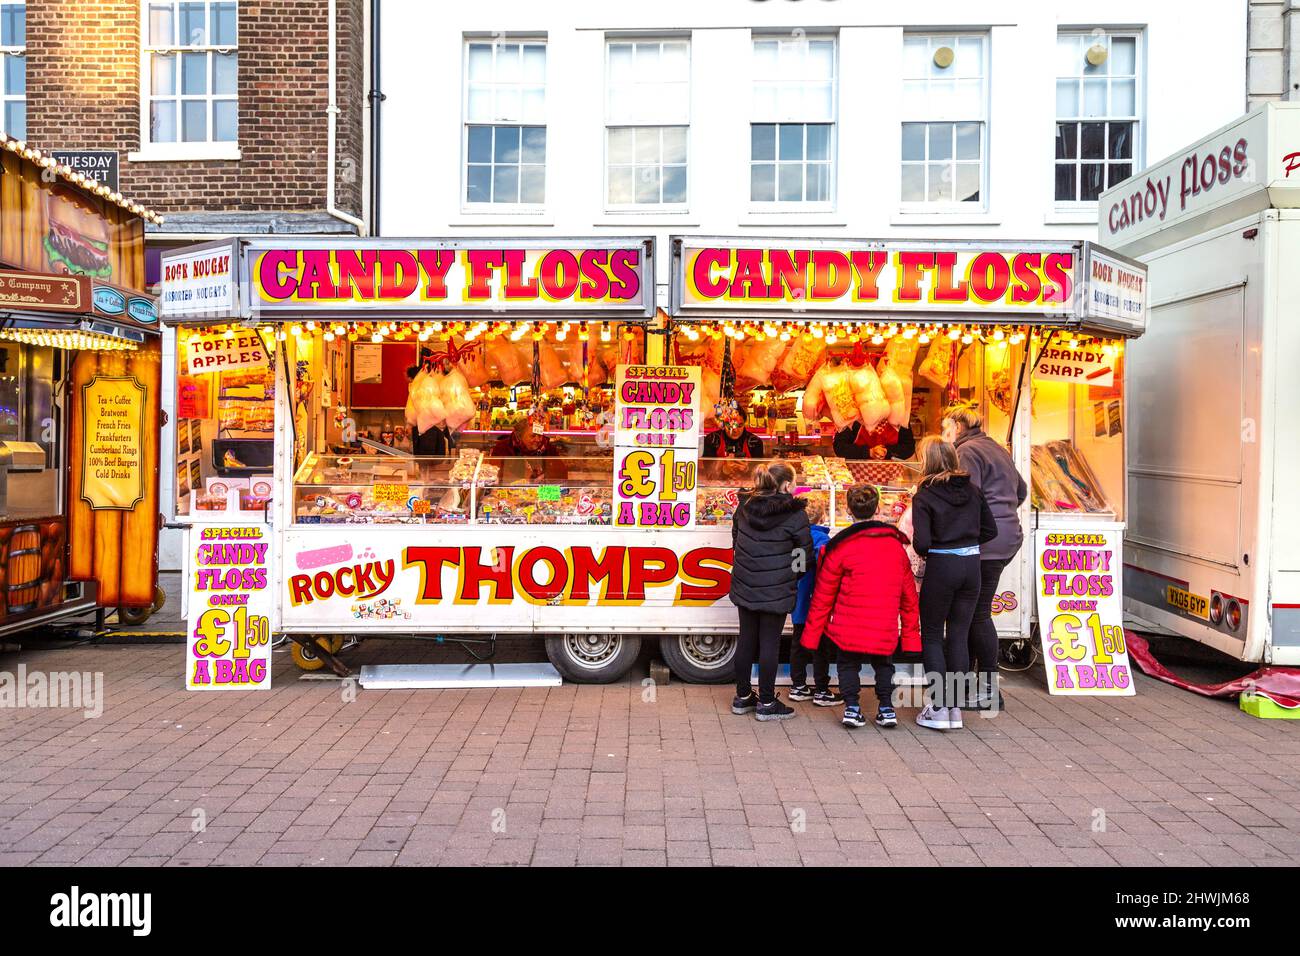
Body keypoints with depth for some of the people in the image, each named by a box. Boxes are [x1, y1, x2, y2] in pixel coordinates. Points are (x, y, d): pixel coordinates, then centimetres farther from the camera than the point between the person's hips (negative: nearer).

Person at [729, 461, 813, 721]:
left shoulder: (745, 507, 4)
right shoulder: (795, 515, -12)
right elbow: (804, 554, -6)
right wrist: (792, 576, 11)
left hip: (745, 587, 6)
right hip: (777, 590, -5)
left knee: (746, 639, 14)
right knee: (770, 643, 2)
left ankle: (743, 697, 23)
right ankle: (766, 703, 10)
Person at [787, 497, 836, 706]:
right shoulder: (821, 538, -17)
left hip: (798, 601, 8)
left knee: (798, 641, 16)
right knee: (821, 646, 2)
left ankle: (798, 686, 23)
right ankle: (821, 691, 7)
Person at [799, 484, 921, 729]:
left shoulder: (840, 546, -5)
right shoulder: (896, 544, 7)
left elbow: (822, 597, -1)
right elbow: (908, 595, 10)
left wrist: (811, 636, 6)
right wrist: (911, 636, 16)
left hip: (849, 629, -3)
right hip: (885, 631, 3)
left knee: (848, 663, 17)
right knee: (883, 663, 23)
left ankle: (852, 706, 4)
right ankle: (886, 707, 12)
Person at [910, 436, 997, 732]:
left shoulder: (924, 496, -10)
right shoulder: (971, 490, 6)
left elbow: (921, 542, -16)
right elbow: (990, 530, 9)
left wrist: (923, 552, 5)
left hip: (941, 567, -5)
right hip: (971, 565, 5)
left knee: (932, 637, 8)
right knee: (958, 637, 11)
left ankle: (938, 709, 4)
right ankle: (955, 707, 13)